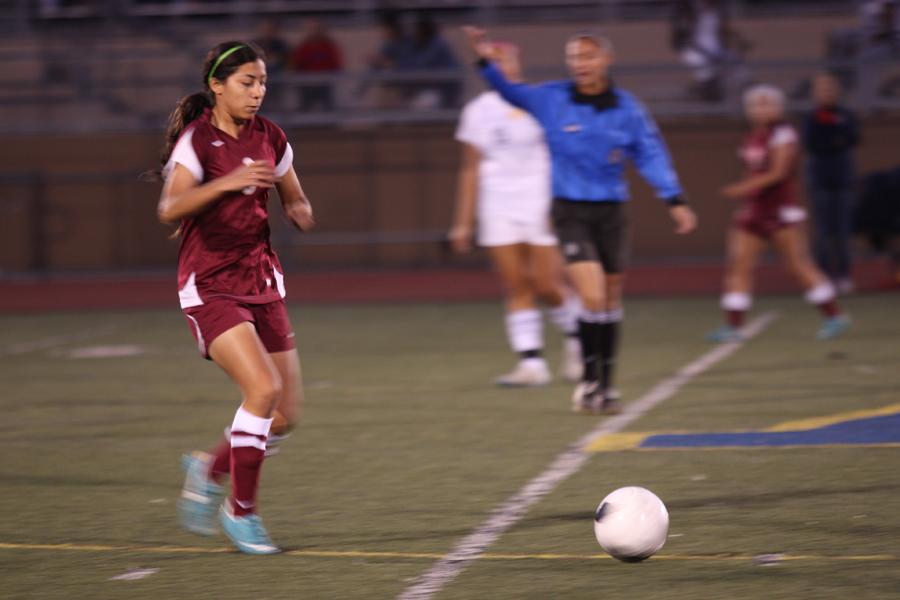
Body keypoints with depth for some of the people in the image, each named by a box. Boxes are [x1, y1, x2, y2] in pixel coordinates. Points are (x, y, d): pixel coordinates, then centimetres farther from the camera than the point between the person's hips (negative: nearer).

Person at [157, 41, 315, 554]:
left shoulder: (269, 138, 6)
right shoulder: (197, 140, -12)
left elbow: (295, 200, 19)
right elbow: (170, 208, -27)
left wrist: (300, 211, -5)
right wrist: (225, 183, -42)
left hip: (261, 281, 6)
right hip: (210, 287, -6)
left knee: (287, 412, 1)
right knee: (263, 387, -23)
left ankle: (211, 468, 28)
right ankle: (242, 511, -8)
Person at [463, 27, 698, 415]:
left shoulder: (626, 108, 1)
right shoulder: (551, 100, -3)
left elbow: (651, 155, 4)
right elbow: (510, 91, -12)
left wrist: (674, 200, -3)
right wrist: (486, 60, -29)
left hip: (611, 212, 2)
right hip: (570, 212, -2)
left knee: (610, 303, 9)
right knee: (593, 298, -16)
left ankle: (606, 383, 23)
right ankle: (589, 379, 1)